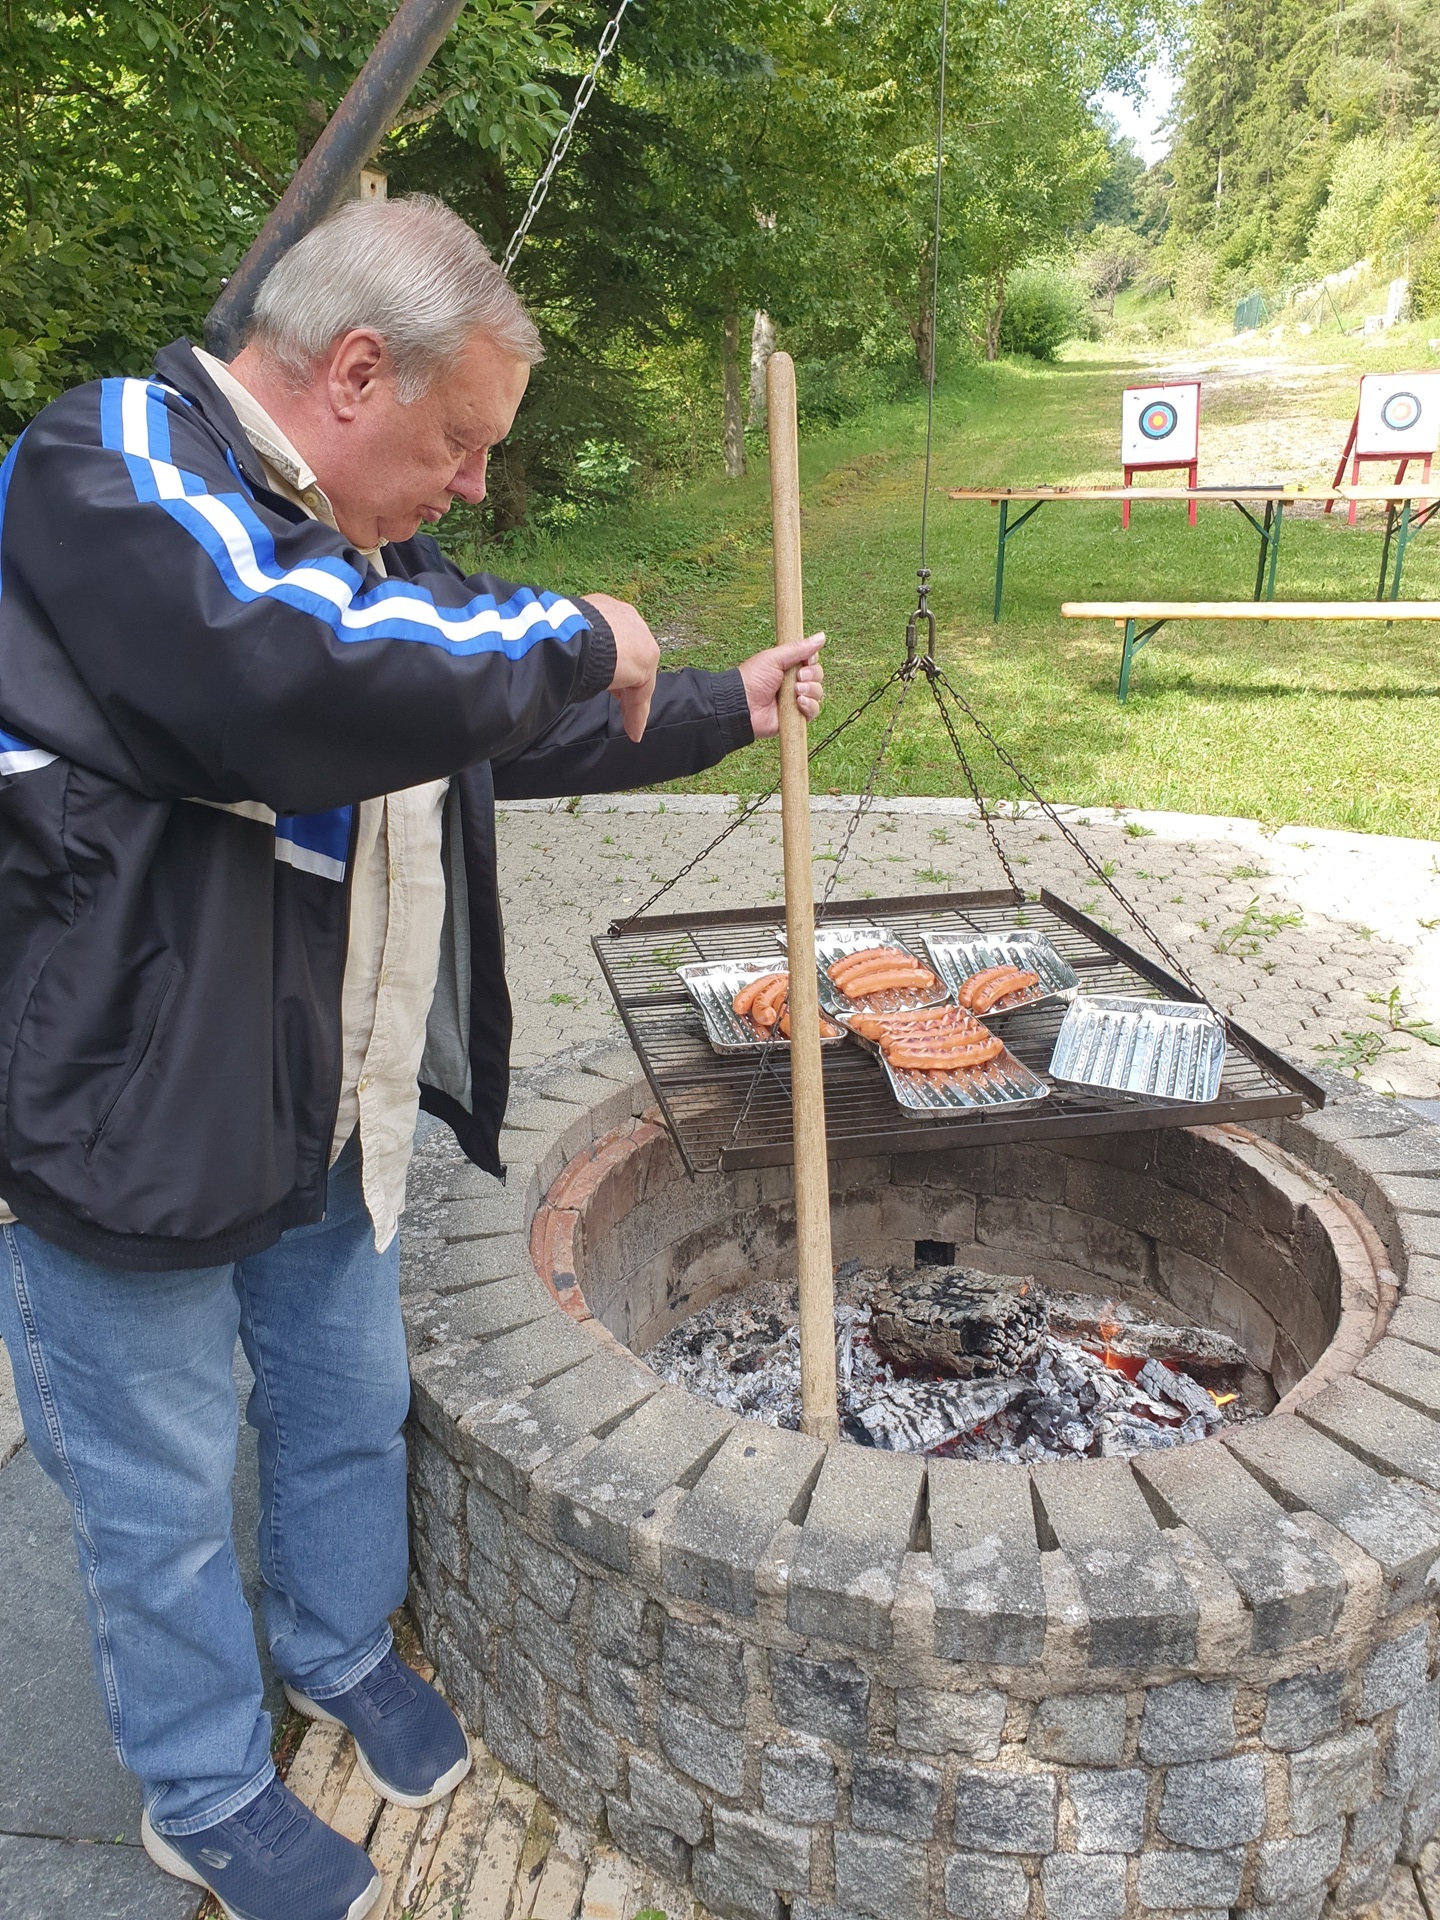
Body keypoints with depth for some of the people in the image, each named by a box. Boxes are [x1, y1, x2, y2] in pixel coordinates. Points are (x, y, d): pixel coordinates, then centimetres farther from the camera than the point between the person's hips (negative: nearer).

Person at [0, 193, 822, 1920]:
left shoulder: (358, 549, 10)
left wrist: (725, 709, 23)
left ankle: (341, 1650, 51)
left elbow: (526, 732, 22)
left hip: (325, 1111, 8)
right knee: (160, 1498, 13)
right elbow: (306, 677, -38)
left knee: (350, 1405, 24)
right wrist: (578, 639, -24)